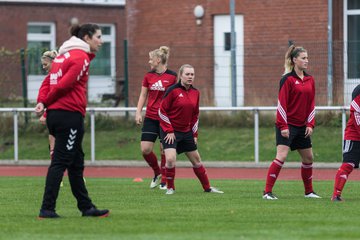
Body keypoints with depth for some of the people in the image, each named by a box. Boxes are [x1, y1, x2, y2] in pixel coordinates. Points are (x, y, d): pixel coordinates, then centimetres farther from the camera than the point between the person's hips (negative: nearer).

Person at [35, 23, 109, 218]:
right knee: (60, 162, -7)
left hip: (55, 114, 9)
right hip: (70, 114, -9)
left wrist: (42, 102, -2)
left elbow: (49, 81, 12)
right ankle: (47, 209, -8)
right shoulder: (81, 57, -10)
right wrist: (46, 103, -3)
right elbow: (64, 85, -16)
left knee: (76, 163, 15)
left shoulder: (64, 55, 19)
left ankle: (86, 207, 21)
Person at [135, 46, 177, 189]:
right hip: (151, 117, 4)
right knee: (145, 149, -4)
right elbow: (143, 96, 12)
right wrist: (138, 113, 3)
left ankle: (164, 181, 12)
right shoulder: (148, 76, 6)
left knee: (165, 150, -1)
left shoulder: (172, 76, -6)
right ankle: (157, 173, 20)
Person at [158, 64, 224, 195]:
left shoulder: (195, 93, 5)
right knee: (170, 159, -20)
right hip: (170, 132, -6)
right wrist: (169, 131, -13)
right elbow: (162, 111, -11)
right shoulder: (173, 90, -14)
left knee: (196, 160, 13)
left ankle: (207, 187, 27)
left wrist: (194, 134, 11)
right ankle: (170, 188, 0)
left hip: (186, 132, 6)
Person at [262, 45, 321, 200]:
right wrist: (283, 126, -18)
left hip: (302, 127, 7)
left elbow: (312, 104, 13)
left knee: (308, 158, 13)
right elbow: (281, 103, -13)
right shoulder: (288, 79, -10)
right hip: (287, 126, -7)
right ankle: (267, 192, -14)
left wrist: (310, 124, 4)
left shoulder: (310, 80, 10)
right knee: (281, 157, -16)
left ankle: (309, 191, 29)